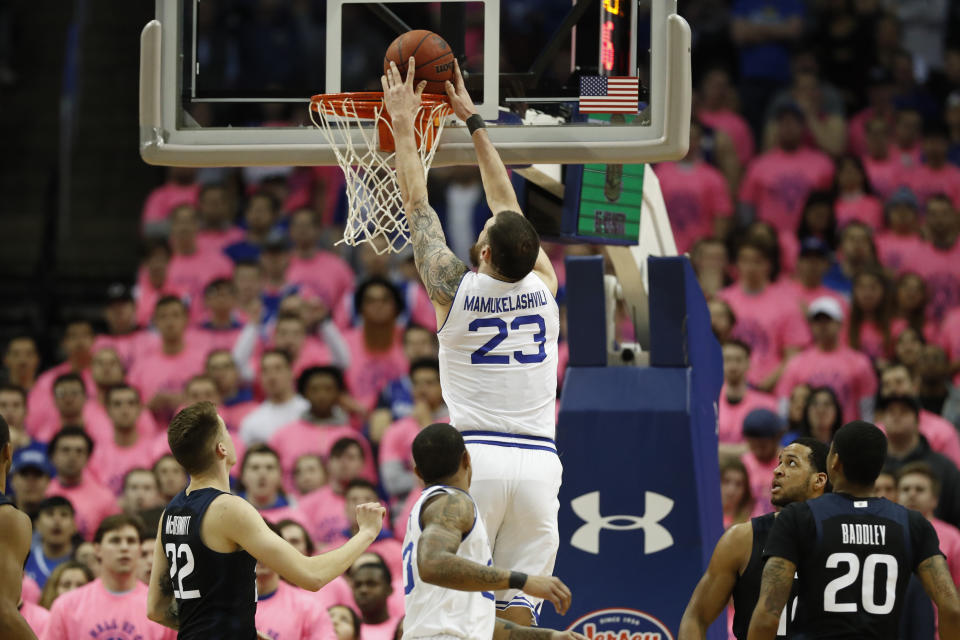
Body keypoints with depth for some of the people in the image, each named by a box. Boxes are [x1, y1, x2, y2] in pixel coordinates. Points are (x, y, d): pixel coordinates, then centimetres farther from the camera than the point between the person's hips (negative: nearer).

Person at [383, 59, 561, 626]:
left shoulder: (455, 289, -2)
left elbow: (417, 205, 10)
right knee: (517, 612, 1)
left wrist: (405, 123, 20)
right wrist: (474, 121, 29)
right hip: (539, 462, 3)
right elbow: (509, 205, 20)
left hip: (475, 458, -3)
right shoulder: (544, 287, 7)